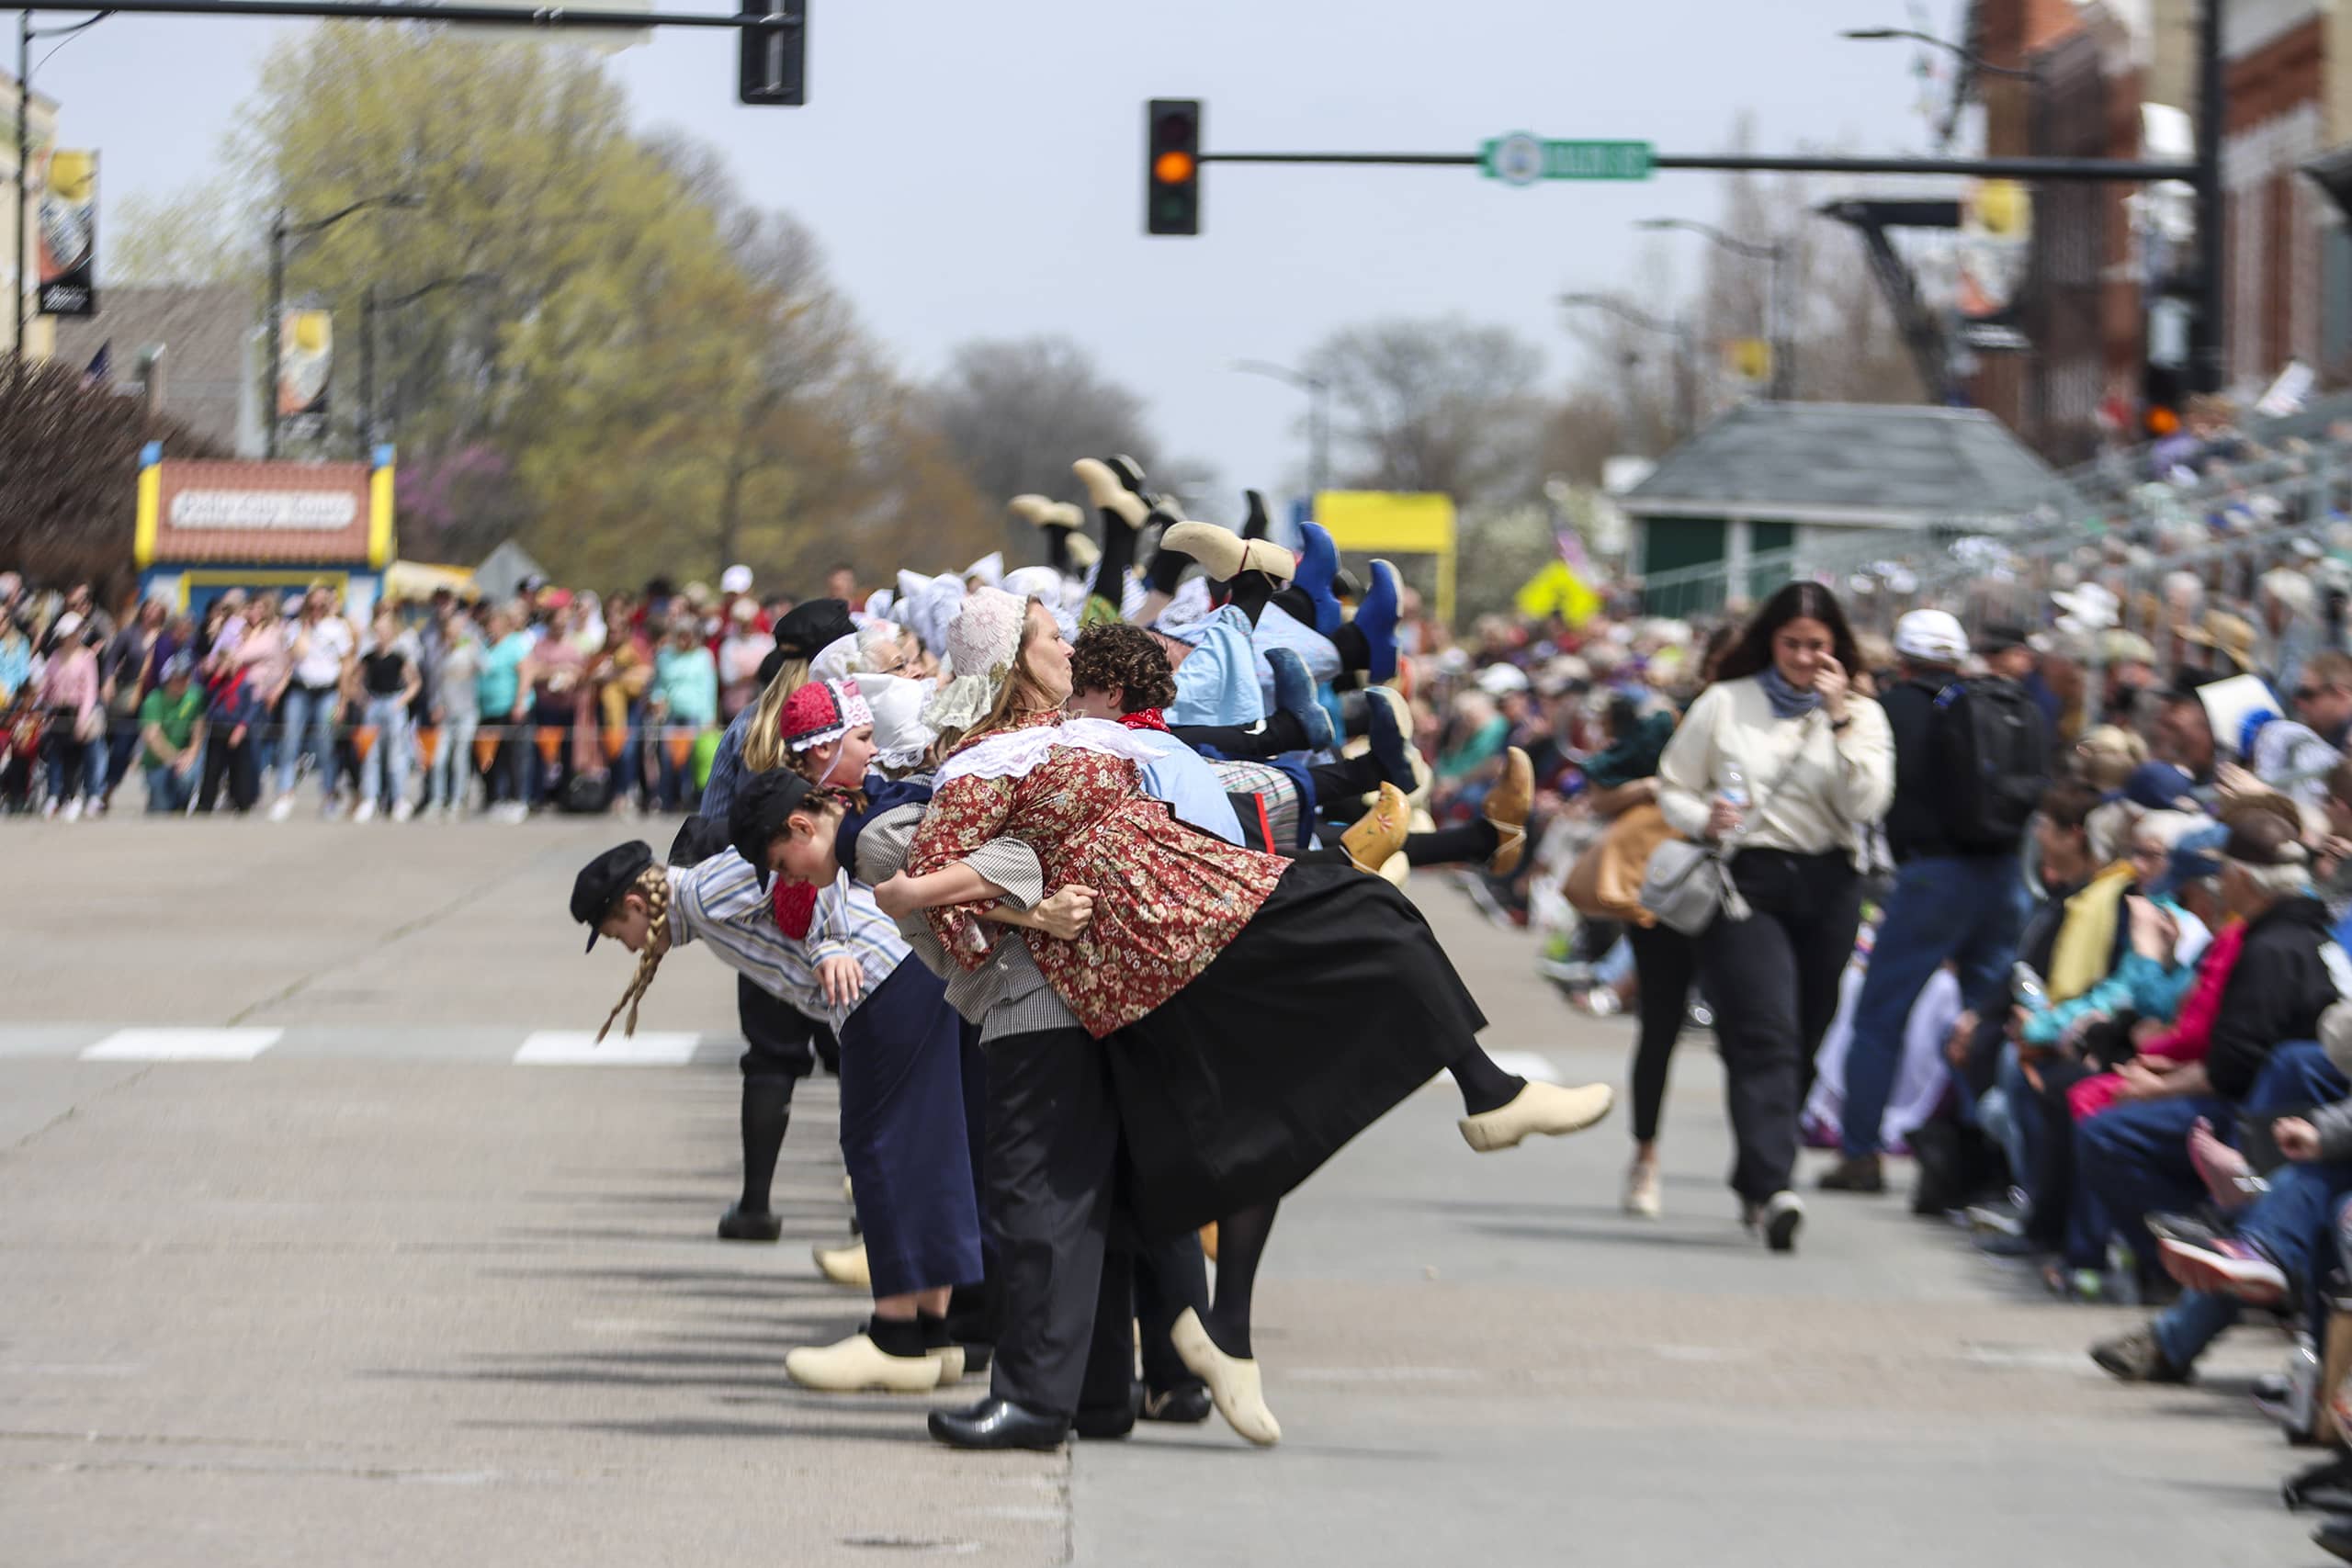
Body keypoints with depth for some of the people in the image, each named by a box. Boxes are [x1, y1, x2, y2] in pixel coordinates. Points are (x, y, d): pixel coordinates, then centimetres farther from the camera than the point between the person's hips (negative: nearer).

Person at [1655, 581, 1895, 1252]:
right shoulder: (1726, 705, 7)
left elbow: (1866, 806, -5)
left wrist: (1839, 720, -10)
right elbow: (1673, 787, 11)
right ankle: (1773, 1187, -29)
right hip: (1747, 881, -3)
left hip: (1827, 889, 3)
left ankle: (1754, 1181, 22)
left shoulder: (1860, 714, 9)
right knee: (1766, 1036, -18)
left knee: (1801, 1040, 6)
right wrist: (1703, 820, -10)